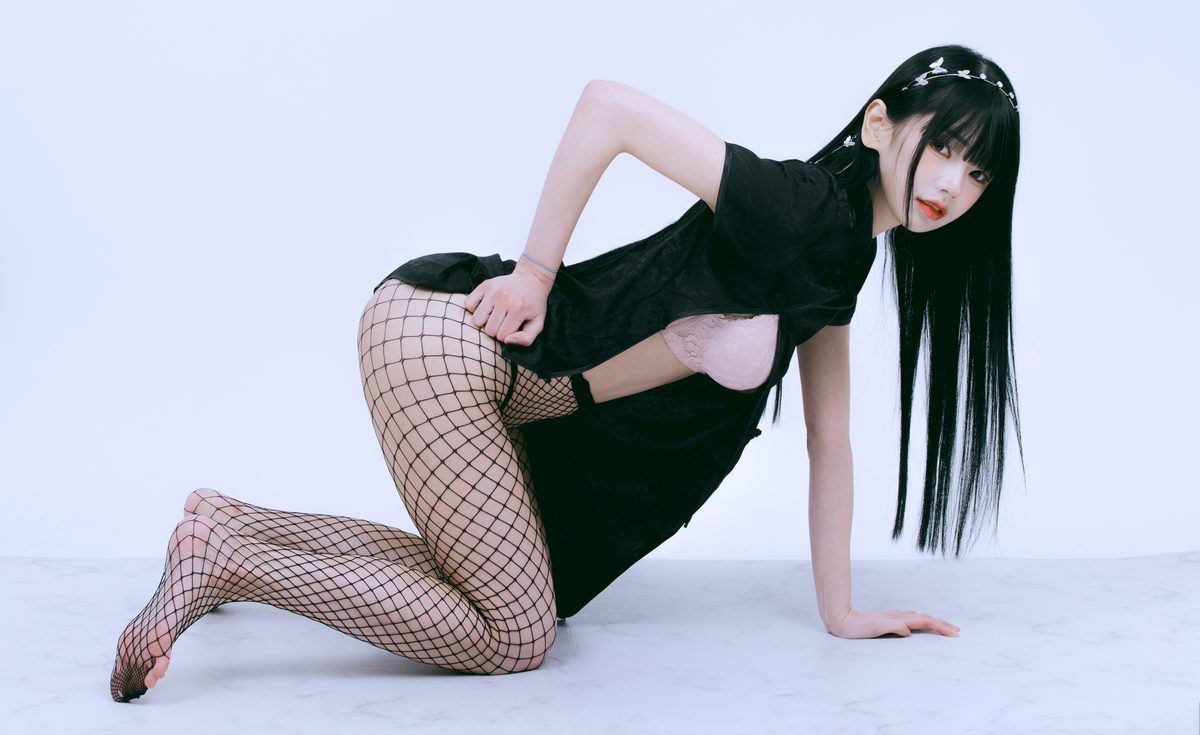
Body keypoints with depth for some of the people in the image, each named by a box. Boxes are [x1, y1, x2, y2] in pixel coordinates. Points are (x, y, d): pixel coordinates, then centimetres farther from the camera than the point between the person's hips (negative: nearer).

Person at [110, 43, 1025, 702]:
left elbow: (828, 440, 13)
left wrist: (841, 610, 15)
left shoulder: (841, 255, 9)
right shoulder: (799, 207, -20)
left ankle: (233, 522, 28)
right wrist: (537, 273, -19)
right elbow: (609, 102, -27)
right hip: (446, 333, -10)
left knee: (499, 581, 23)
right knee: (514, 637, -6)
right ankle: (225, 561, -4)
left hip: (522, 395, 10)